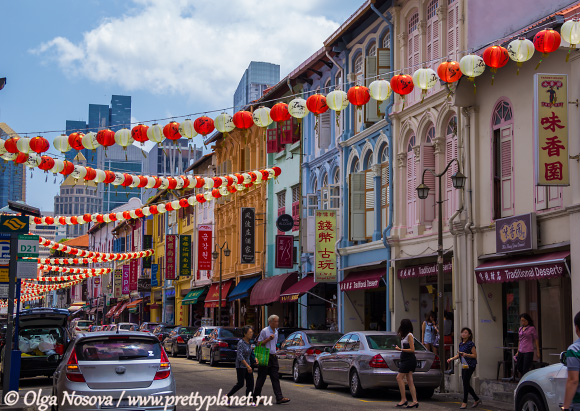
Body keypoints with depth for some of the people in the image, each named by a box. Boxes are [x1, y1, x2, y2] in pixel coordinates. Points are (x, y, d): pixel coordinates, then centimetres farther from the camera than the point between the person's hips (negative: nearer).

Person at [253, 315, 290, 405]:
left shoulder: (276, 331, 14)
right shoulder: (264, 331, -9)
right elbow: (259, 343, -11)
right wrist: (268, 339, -20)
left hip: (273, 356, 7)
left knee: (275, 377, -1)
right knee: (261, 377, 1)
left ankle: (279, 397, -7)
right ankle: (256, 396, 14)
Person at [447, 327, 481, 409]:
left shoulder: (470, 344, -10)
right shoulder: (461, 343, 13)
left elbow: (475, 355, -12)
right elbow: (458, 355, 19)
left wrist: (465, 354, -25)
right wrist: (452, 359, 3)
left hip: (470, 365, -8)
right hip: (464, 365, 8)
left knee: (466, 383, -9)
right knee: (466, 384, 9)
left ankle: (464, 402, -3)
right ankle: (477, 400, 22)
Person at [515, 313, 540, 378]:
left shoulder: (532, 329, -3)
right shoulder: (520, 329, 14)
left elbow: (536, 341, -1)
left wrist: (537, 352, -3)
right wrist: (518, 351, 20)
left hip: (529, 351, -6)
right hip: (521, 351, 6)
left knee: (525, 369, -7)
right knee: (519, 367, 9)